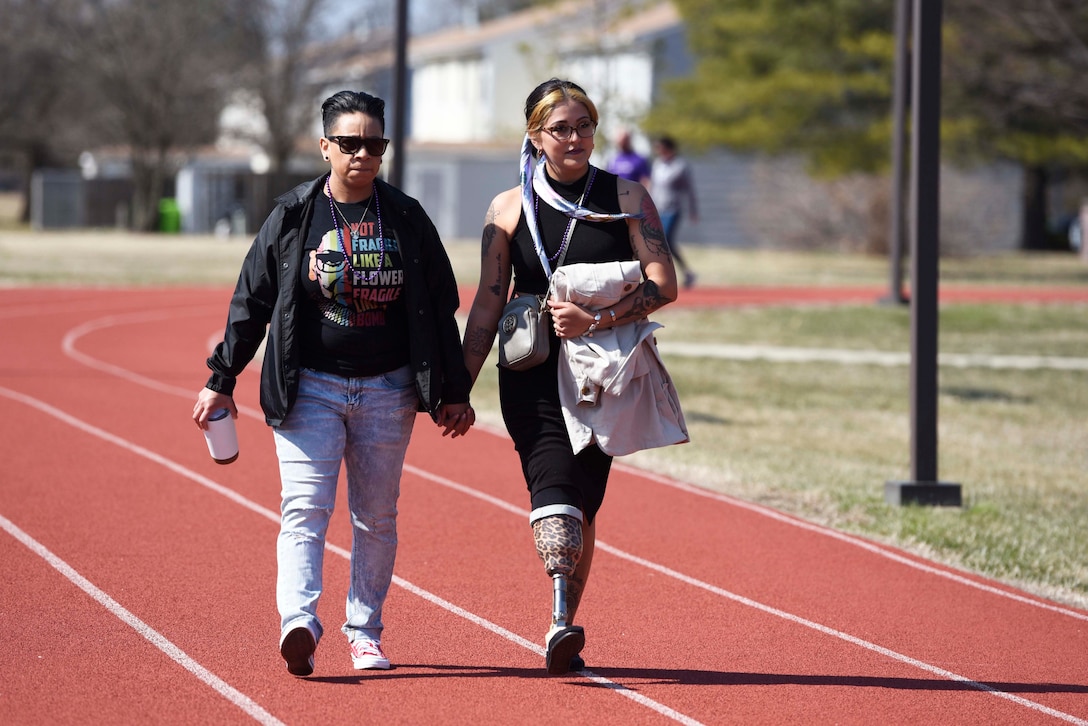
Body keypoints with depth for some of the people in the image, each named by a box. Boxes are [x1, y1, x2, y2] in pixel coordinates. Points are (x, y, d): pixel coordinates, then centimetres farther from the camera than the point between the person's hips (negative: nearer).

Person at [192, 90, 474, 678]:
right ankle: (298, 620, -28)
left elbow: (439, 309, 10)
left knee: (376, 517, 8)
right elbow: (250, 303, 5)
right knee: (305, 506, -16)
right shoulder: (292, 216, 0)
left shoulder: (406, 220, 4)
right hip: (309, 385, -2)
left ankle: (364, 630, 19)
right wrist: (222, 380, 3)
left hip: (387, 391, 2)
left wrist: (452, 392, 9)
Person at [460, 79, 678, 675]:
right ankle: (562, 619, -34)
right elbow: (486, 306, 8)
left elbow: (663, 284, -5)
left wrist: (595, 320, -17)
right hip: (532, 377, -1)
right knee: (554, 497, -21)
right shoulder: (509, 210, 5)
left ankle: (563, 630, 18)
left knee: (583, 507, 5)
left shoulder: (626, 198, 4)